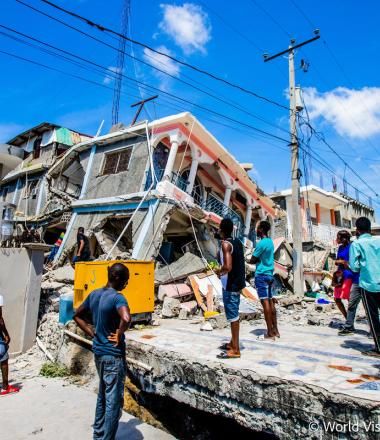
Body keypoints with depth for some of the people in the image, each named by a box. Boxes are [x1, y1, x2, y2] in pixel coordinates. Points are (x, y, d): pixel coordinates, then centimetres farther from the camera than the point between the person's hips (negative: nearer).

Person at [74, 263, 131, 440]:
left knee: (102, 396, 24)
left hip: (98, 352, 9)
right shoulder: (117, 297, -22)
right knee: (114, 401, 6)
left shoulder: (94, 294, 3)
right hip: (113, 355, -9)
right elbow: (126, 319, -41)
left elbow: (77, 315, 15)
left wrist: (92, 333, 11)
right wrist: (119, 335, -22)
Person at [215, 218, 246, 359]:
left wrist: (219, 271, -9)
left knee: (232, 316, -1)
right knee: (234, 314, 18)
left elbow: (227, 266, -27)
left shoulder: (225, 244, -18)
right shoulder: (237, 242, 7)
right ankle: (233, 343, 30)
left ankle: (235, 350, 8)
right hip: (238, 283, 9)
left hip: (230, 285, -9)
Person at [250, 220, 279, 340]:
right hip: (269, 274, 9)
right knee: (271, 301, 12)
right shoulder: (270, 242, 12)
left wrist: (256, 260, 7)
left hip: (261, 275, -9)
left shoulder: (261, 243, -15)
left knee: (265, 302, -6)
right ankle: (275, 330, 18)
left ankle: (270, 333, -2)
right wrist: (259, 260, 4)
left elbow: (252, 260, -12)